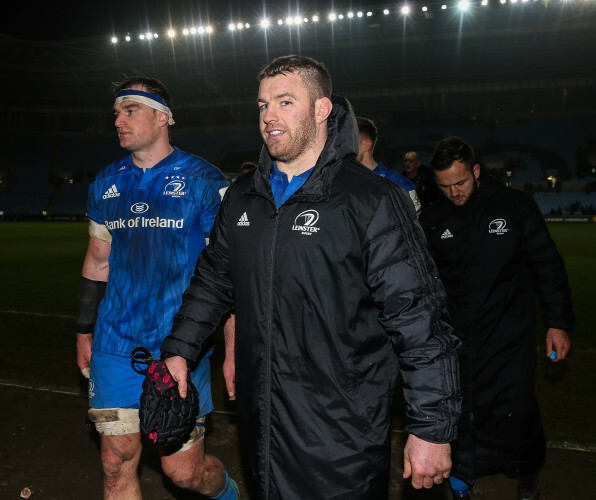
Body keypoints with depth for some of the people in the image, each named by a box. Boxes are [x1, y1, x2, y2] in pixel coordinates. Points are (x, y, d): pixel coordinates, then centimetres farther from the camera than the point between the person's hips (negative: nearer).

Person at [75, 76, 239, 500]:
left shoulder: (203, 181, -6)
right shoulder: (107, 183, 9)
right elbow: (98, 259, 17)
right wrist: (85, 330, 18)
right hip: (115, 346, 5)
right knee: (117, 464, 10)